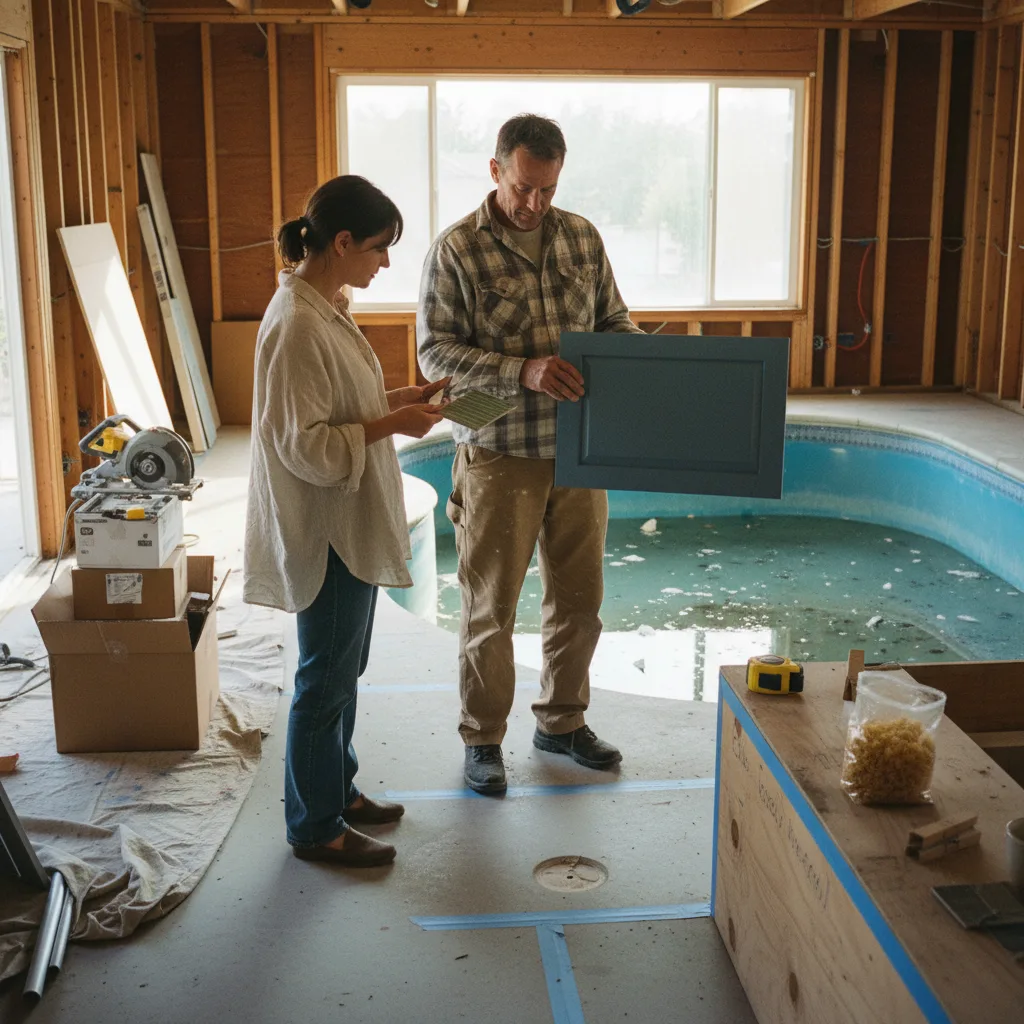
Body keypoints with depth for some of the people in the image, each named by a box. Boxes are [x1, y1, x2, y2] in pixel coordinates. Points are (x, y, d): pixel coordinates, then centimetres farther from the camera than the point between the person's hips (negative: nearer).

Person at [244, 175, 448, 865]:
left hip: (350, 523, 10)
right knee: (326, 678, 4)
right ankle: (316, 828, 20)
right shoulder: (297, 325, -23)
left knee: (343, 669, 21)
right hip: (325, 529, -10)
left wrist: (397, 398, 6)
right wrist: (391, 425, -21)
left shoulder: (324, 306, 8)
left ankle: (338, 790, 37)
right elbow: (303, 445, -25)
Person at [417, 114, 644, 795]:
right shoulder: (457, 249, -9)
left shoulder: (583, 237, 5)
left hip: (578, 451, 5)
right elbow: (436, 352, -13)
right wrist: (522, 371, -25)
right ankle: (483, 739, 24)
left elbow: (612, 318, 14)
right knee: (490, 607, 6)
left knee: (580, 597, 14)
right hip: (499, 456, -4)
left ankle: (562, 721, 34)